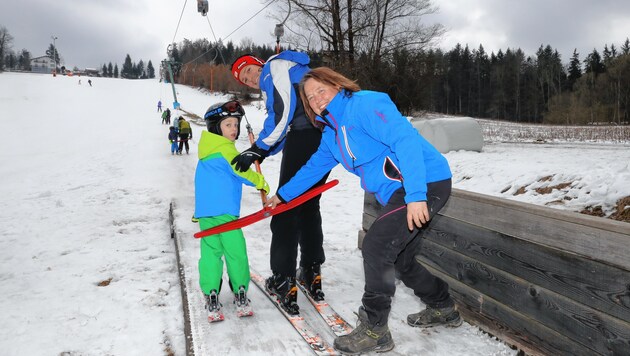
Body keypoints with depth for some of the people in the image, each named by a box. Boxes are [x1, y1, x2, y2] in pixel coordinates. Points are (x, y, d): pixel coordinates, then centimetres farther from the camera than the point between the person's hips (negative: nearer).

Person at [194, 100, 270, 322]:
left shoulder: (206, 149, 19)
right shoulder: (225, 148, -9)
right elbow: (241, 169, -14)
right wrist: (260, 182, 1)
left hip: (204, 211, 8)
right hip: (224, 211, -8)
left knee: (210, 251, 7)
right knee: (235, 251, 1)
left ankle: (211, 296, 5)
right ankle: (240, 294, 8)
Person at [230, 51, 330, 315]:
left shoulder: (274, 67, 6)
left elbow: (283, 113, -10)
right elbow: (284, 132, 23)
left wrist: (257, 149, -8)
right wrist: (260, 153, 14)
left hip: (305, 133, -9)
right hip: (328, 136, 9)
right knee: (308, 204, 17)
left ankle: (284, 281, 0)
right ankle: (311, 274, 23)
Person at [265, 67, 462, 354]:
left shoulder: (365, 104, -14)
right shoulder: (331, 132, 16)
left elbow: (405, 139, -24)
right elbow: (314, 168, 28)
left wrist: (416, 195, -31)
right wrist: (282, 195, 34)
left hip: (426, 185, -10)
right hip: (399, 194, 10)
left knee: (376, 248, -13)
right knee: (398, 259, 16)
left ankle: (374, 331, 2)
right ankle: (442, 309, 39)